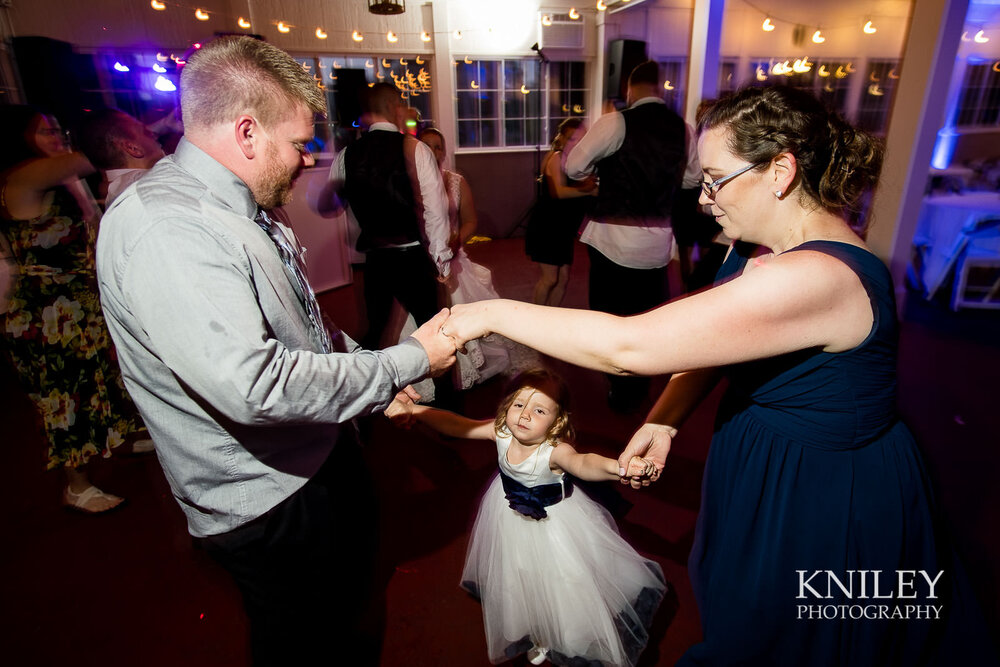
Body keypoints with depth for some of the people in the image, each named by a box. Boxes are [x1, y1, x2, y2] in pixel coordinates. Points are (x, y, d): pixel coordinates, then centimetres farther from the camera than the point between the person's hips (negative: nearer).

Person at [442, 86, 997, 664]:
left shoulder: (817, 276, -35)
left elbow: (629, 347, -39)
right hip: (761, 465, 8)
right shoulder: (761, 243, -3)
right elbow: (712, 336, 7)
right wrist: (664, 422, -8)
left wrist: (495, 313, -30)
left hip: (824, 503, -8)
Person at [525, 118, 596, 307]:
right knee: (549, 279, -5)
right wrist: (589, 190, -29)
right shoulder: (557, 157, -11)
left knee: (563, 279, 9)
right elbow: (558, 191, -25)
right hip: (546, 228, -8)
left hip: (564, 230, 8)